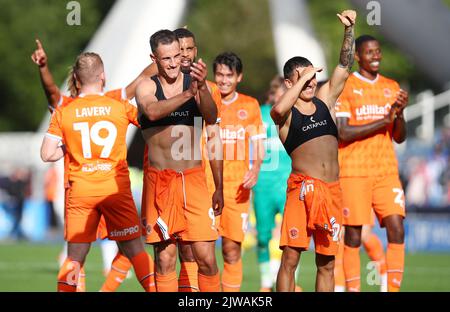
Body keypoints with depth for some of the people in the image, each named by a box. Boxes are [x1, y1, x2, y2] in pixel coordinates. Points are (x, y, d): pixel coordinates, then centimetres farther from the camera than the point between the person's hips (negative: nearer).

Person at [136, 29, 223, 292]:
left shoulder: (198, 84, 4)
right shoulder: (147, 87, 1)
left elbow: (211, 119, -10)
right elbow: (152, 111, -20)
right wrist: (187, 94, -34)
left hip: (194, 179, 0)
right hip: (159, 180, 0)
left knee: (206, 257, -4)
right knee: (165, 258, 3)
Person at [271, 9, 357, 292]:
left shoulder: (324, 101, 15)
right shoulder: (285, 114, 0)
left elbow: (345, 67, 11)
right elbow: (278, 110, -25)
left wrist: (349, 29, -1)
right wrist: (303, 78, -16)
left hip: (332, 189, 5)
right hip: (302, 187, -5)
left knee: (327, 263, 6)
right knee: (290, 258, -11)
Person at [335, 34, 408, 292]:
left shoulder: (391, 87, 13)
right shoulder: (345, 87, -2)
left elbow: (400, 137, 13)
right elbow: (342, 133, -12)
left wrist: (400, 113, -7)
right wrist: (382, 122, -15)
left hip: (387, 171, 4)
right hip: (354, 172, -4)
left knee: (397, 229, -7)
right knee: (353, 235, -3)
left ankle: (394, 288, -3)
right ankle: (353, 289, 5)